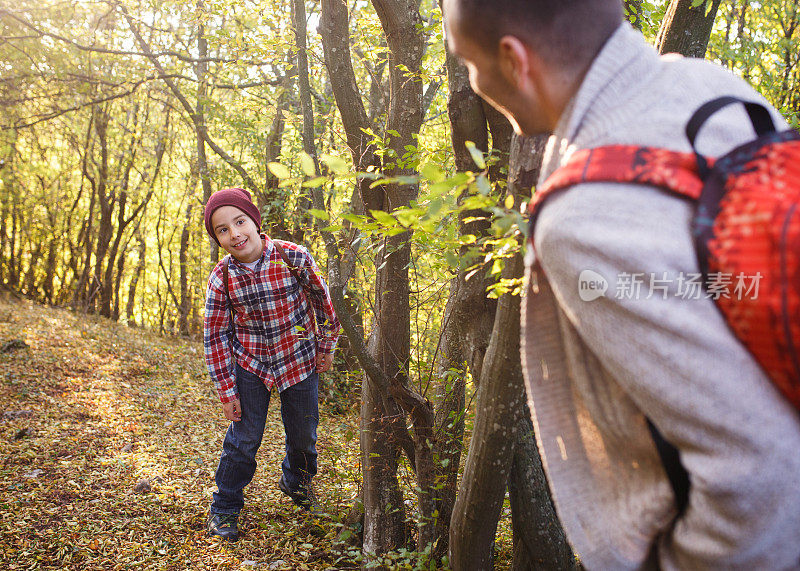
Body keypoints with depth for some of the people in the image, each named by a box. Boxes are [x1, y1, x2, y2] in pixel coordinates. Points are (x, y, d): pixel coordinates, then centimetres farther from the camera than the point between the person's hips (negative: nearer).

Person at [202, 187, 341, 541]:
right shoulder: (221, 277, -15)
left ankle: (297, 482, 46)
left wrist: (326, 346, 5)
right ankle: (224, 509, 22)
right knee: (243, 439, 2)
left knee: (303, 434, 15)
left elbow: (322, 299, -2)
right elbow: (215, 335, -6)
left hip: (300, 362, 0)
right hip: (249, 366, 0)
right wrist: (226, 391, -6)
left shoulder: (295, 258, -19)